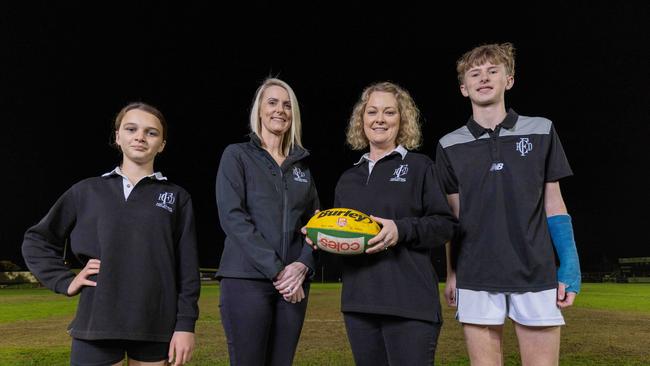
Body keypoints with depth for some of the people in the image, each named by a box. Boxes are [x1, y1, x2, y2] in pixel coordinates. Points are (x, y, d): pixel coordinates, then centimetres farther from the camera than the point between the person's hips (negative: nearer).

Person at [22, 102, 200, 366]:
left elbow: (187, 267, 2)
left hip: (155, 327, 0)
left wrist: (185, 324, -4)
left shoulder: (177, 197, 6)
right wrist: (65, 281, 3)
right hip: (96, 324, 0)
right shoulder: (87, 191, 8)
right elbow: (36, 241, 16)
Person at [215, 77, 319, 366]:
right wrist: (275, 269, -15)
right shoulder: (237, 155, 3)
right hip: (247, 279, -4)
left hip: (294, 281, 4)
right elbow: (232, 217, -9)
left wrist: (303, 265, -8)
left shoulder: (300, 164, 16)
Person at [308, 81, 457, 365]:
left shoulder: (419, 166, 2)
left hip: (409, 302, -5)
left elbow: (446, 224, -4)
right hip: (359, 302, 5)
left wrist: (402, 230, -19)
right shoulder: (348, 178, 17)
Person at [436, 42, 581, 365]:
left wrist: (570, 266, 1)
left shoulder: (541, 131, 5)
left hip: (536, 274, 0)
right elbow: (454, 216, 10)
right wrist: (451, 274, 10)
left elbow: (553, 203, 6)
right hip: (476, 277, 1)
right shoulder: (450, 146, 5)